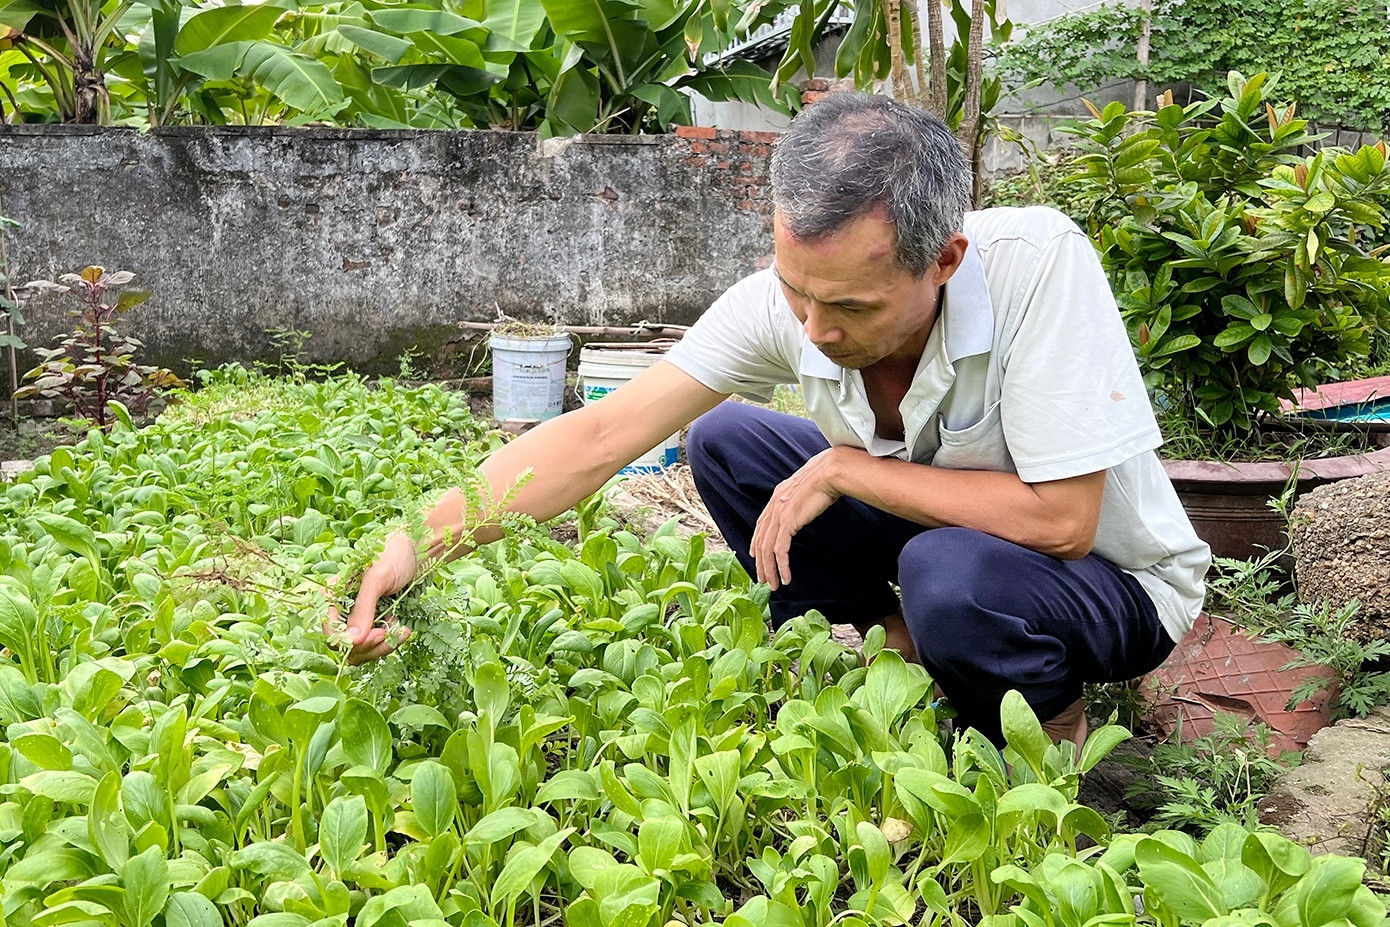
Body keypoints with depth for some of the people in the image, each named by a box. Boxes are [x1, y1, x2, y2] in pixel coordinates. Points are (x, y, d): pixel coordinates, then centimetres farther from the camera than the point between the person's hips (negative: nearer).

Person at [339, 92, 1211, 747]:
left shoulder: (1039, 262, -35)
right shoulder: (781, 303, -21)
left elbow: (1060, 519, -35)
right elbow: (602, 435, -21)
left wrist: (842, 468, -29)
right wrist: (422, 541, -31)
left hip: (1113, 577, -4)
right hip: (930, 527, 5)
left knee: (952, 573, -38)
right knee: (724, 441, -8)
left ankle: (1053, 726, -3)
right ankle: (903, 650, 3)